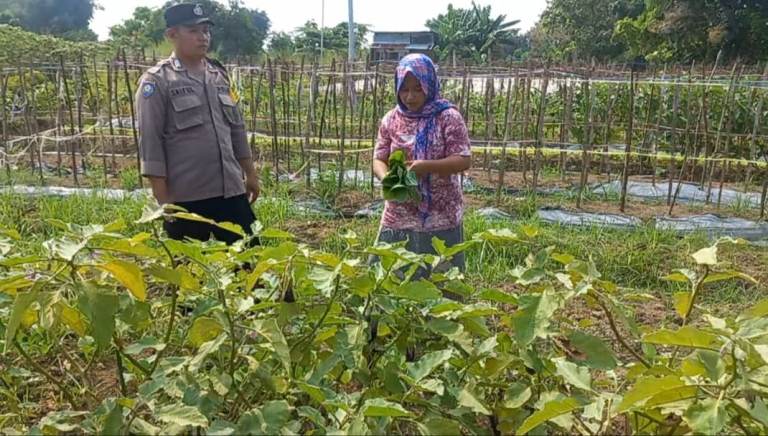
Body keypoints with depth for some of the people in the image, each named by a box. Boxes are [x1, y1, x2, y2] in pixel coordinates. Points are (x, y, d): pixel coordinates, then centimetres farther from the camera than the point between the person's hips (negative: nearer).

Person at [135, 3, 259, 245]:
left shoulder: (219, 75, 12)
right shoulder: (157, 81, -6)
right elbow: (150, 141, -8)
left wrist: (250, 173, 17)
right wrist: (162, 196, -11)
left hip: (230, 190, 5)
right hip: (185, 196, -5)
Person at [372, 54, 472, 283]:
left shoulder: (448, 117, -6)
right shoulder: (391, 120, 6)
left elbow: (464, 160, -10)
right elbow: (379, 159, 7)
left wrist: (427, 166, -25)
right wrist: (386, 178, -16)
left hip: (440, 218, -3)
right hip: (399, 217, 4)